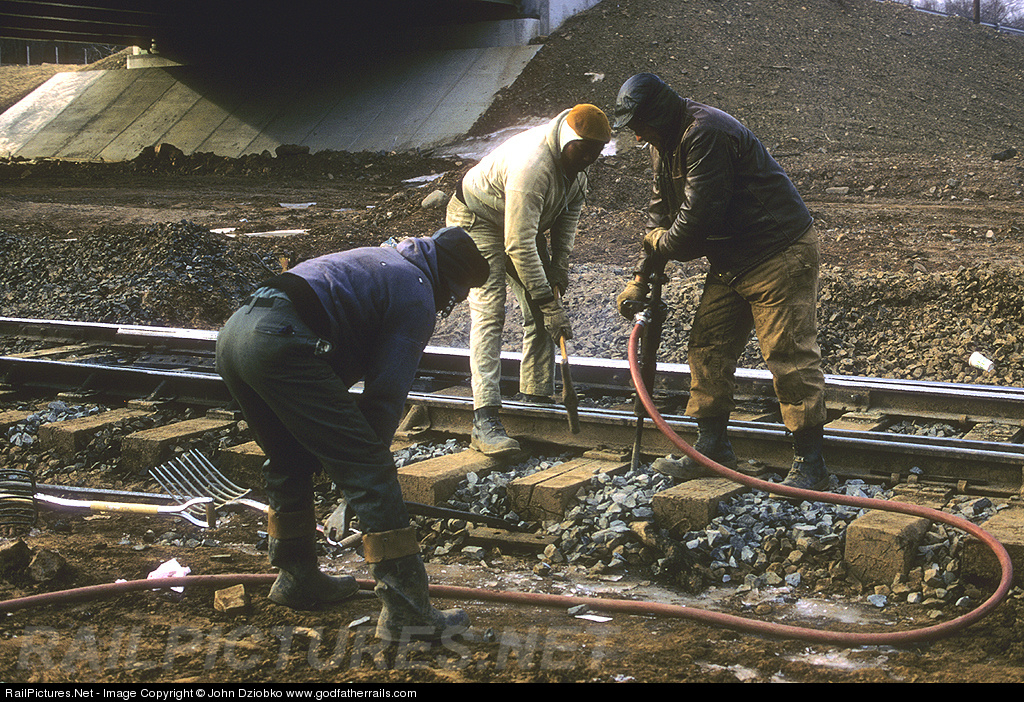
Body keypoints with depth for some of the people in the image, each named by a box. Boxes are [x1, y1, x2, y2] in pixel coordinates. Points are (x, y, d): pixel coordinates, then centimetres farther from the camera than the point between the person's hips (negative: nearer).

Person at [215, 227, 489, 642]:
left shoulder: (377, 261, 33)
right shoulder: (418, 296, 6)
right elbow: (387, 390, 1)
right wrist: (370, 452, 15)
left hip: (234, 332, 9)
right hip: (282, 343, -9)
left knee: (290, 464, 27)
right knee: (369, 473, -4)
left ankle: (296, 579, 41)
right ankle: (405, 610, -5)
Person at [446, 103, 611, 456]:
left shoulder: (578, 161, -11)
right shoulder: (531, 165, -38)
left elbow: (568, 215, 2)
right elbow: (519, 245, -38)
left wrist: (558, 276, -8)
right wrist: (549, 304, -36)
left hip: (525, 222, 9)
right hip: (477, 219, -9)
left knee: (541, 313, 5)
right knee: (488, 311, -19)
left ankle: (537, 399, 15)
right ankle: (484, 420, -25)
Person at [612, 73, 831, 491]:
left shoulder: (705, 134, -22)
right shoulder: (665, 146, 11)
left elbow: (698, 214, -25)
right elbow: (660, 215, 16)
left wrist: (660, 244, -6)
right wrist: (641, 280, 10)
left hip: (780, 254, -10)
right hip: (730, 262, 10)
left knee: (788, 354, -10)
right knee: (707, 349, 9)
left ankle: (810, 464, -5)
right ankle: (712, 449, 18)